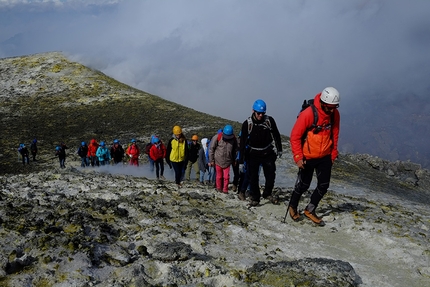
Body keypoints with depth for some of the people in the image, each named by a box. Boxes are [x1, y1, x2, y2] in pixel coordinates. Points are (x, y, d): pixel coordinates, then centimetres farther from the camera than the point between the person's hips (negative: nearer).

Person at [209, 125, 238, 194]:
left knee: (226, 176, -1)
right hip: (218, 161, -2)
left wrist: (234, 160, 15)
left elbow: (235, 150, 14)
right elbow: (211, 149, -5)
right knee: (219, 176, 8)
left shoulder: (233, 138, -1)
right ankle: (219, 188, 25)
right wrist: (211, 160, -3)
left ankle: (225, 189, 11)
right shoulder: (217, 137, -12)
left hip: (227, 161, 2)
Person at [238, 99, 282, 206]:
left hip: (267, 153, 2)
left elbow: (276, 135, 7)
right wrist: (241, 162, -13)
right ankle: (255, 198, 12)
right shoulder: (247, 124, -14)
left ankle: (267, 194, 23)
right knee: (253, 177, -1)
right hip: (253, 154, -2)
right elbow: (243, 143, -12)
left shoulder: (269, 120, -10)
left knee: (271, 175, 2)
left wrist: (279, 149, 15)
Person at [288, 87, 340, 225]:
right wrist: (298, 157, -18)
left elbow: (334, 134, 8)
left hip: (325, 157, 5)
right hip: (308, 157, -5)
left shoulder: (335, 114, -7)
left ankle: (310, 210, 23)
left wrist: (333, 154, 10)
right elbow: (295, 136, -17)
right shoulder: (307, 114, -23)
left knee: (324, 185, 5)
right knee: (303, 185, 7)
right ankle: (293, 207, 33)